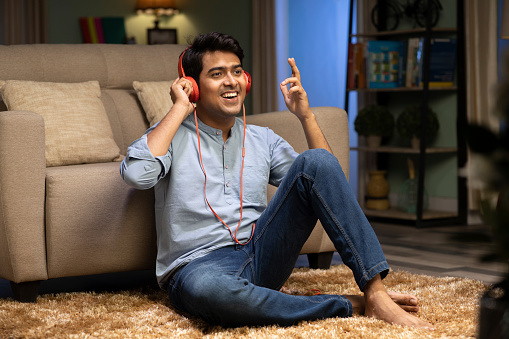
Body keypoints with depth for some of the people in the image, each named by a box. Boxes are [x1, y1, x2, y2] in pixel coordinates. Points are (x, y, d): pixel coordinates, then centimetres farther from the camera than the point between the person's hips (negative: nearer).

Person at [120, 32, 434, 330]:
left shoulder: (263, 140, 18)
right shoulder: (173, 137, 4)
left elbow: (328, 181, 13)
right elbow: (136, 174, -19)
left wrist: (305, 115, 4)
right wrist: (179, 109, -9)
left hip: (261, 256, 4)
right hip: (198, 266, -4)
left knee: (314, 162, -15)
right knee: (207, 288, -45)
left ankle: (375, 292, -25)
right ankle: (348, 306, -28)